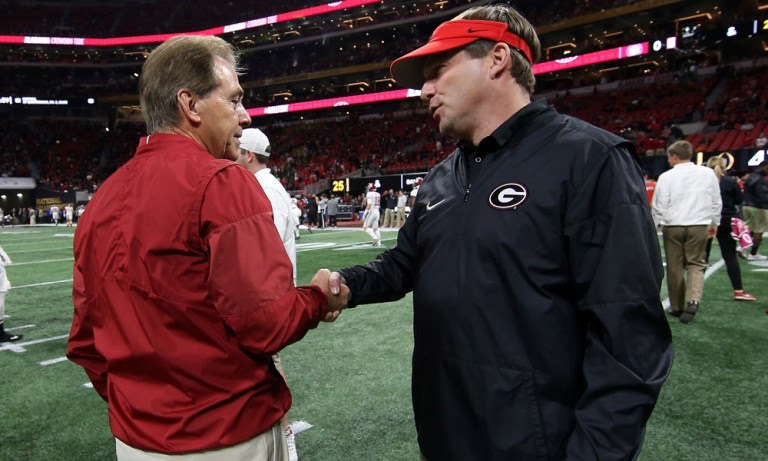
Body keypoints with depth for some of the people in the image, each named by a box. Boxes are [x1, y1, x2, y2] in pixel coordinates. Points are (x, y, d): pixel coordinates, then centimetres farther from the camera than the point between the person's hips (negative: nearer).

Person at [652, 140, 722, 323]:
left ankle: (677, 307, 19)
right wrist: (714, 223, 22)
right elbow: (716, 201, 9)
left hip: (672, 226, -1)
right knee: (696, 264, 9)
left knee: (675, 267, 9)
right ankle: (693, 301, -14)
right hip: (699, 225, 1)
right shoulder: (708, 173, 1)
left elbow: (659, 205, -4)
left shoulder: (666, 177, -7)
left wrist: (657, 224, 12)